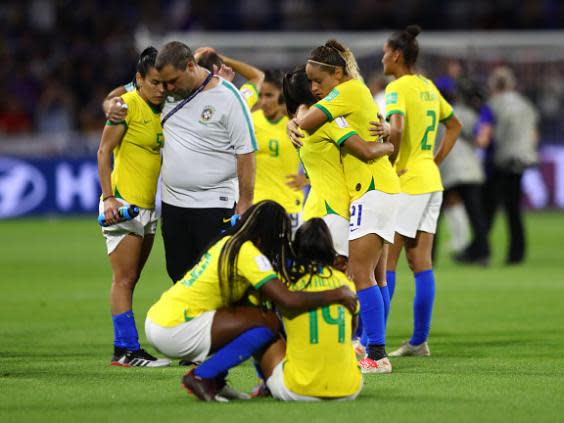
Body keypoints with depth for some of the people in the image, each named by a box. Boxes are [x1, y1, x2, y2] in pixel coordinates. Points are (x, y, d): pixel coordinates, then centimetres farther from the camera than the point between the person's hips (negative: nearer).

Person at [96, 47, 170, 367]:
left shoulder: (160, 110, 13)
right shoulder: (128, 104, -9)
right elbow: (104, 151, -11)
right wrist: (108, 197, -17)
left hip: (147, 206, 8)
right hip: (123, 204, -8)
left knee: (130, 281, 9)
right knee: (124, 280, -8)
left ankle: (125, 348, 11)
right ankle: (126, 349, -10)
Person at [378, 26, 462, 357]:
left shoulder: (397, 88, -12)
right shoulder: (428, 87, 14)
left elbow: (396, 129, -29)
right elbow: (455, 125, 26)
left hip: (406, 181, -8)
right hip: (431, 181, 8)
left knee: (385, 261, -5)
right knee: (421, 262, 8)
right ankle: (419, 340, 9)